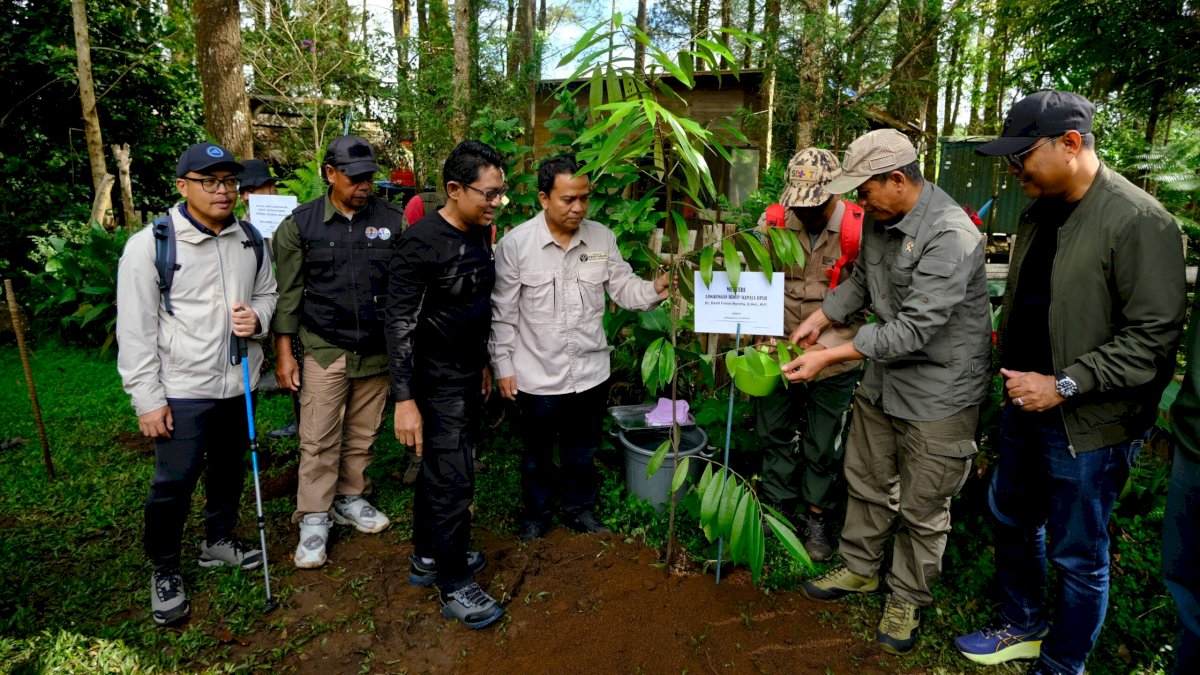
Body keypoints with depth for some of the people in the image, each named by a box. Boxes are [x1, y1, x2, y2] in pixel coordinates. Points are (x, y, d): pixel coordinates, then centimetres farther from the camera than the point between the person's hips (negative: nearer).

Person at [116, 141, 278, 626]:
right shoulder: (150, 245, -11)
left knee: (229, 468, 20)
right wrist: (147, 398, -12)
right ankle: (164, 571, 24)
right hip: (182, 390, -5)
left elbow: (267, 292, 15)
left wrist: (257, 317, -9)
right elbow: (135, 329, -10)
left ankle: (220, 540, 43)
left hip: (238, 383, 5)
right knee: (174, 483, 2)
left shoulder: (250, 241, 2)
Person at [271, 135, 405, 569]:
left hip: (378, 351, 2)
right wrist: (284, 353, -1)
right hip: (324, 350, -1)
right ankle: (314, 520, 14)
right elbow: (288, 292, 2)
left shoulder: (393, 221, 1)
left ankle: (351, 499, 31)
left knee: (363, 435, 12)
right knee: (319, 440, 1)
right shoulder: (300, 224, 0)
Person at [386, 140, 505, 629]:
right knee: (454, 480, -2)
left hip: (467, 377, 8)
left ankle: (426, 557, 37)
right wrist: (405, 399, -23)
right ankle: (455, 587, 15)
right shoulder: (423, 242, -20)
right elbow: (400, 322, -21)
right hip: (437, 382, -8)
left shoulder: (479, 235, 5)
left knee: (438, 469, 20)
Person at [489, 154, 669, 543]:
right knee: (537, 452, 18)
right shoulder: (515, 243, -12)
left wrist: (655, 290, -18)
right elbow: (503, 312, -7)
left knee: (582, 449, 20)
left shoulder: (602, 238, -3)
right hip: (537, 376, -2)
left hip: (591, 371, 3)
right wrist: (503, 365, -5)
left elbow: (623, 288, 2)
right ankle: (535, 514, 40)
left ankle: (580, 508, 42)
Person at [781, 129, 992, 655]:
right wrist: (819, 320, 4)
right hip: (882, 379, 8)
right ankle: (859, 567, 42)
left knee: (922, 509, 9)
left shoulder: (951, 236, -26)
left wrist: (831, 356, -27)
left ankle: (908, 599, 31)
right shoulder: (879, 219, 1)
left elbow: (914, 327, -29)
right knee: (867, 481, 21)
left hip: (938, 391, -8)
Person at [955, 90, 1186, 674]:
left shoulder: (1138, 222, -19)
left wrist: (1062, 386, -23)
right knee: (1012, 518, 22)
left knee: (1078, 555, 9)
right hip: (1025, 406, 8)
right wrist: (1014, 374, 11)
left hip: (1088, 425, -8)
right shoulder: (1040, 211, 6)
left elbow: (1154, 336, -22)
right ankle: (1022, 626, 44)